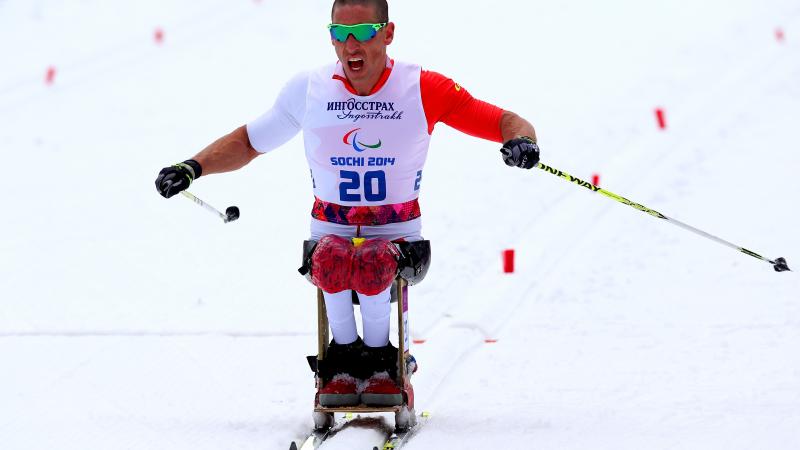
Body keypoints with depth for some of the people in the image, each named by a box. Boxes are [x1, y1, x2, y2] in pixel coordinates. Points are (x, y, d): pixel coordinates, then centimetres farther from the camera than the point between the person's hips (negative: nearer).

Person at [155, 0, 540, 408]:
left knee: (372, 265, -34)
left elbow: (506, 123, -8)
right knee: (330, 261, -33)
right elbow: (248, 142, 12)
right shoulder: (308, 91, 0)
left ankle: (379, 358, -9)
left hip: (397, 236, -1)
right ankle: (344, 357, -10)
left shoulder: (422, 89, -7)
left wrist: (521, 141, -31)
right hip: (330, 232, 1)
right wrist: (191, 169, -2)